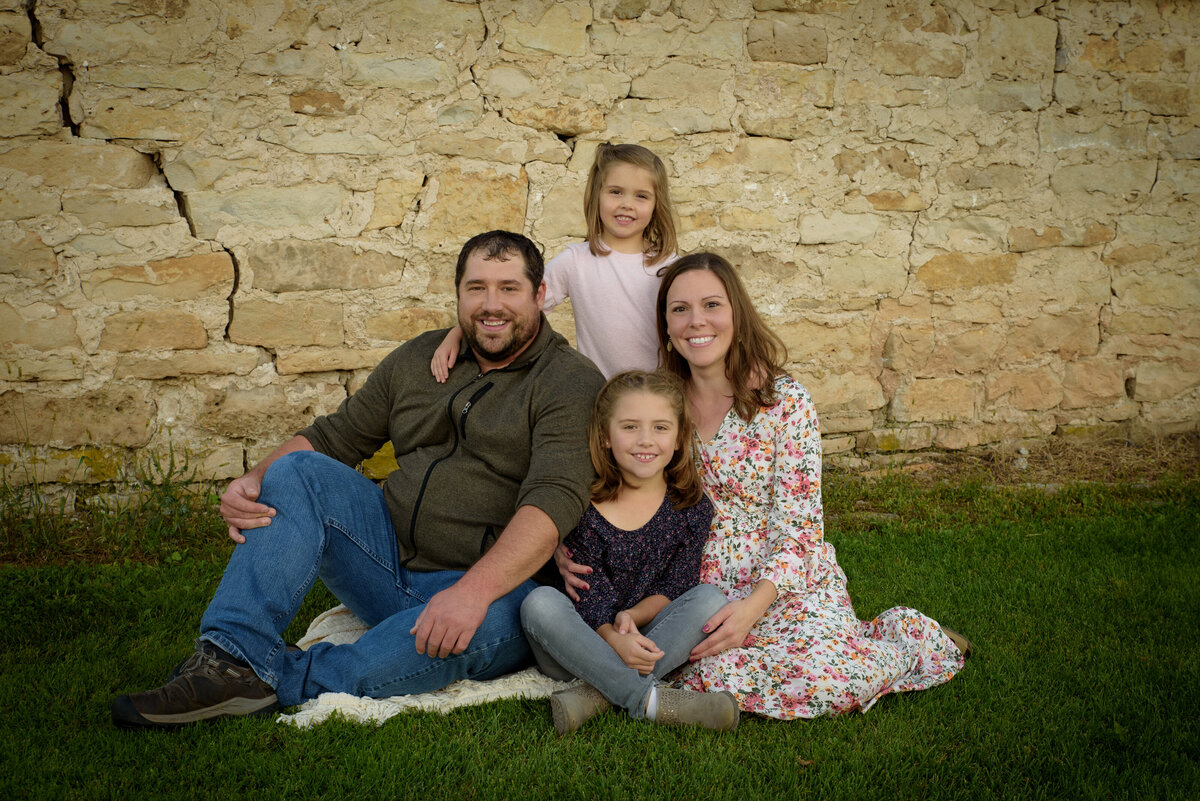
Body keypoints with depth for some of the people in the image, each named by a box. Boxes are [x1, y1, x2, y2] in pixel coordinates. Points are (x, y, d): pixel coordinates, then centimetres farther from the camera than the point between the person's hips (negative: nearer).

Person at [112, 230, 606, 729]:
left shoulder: (571, 383, -7)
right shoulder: (419, 359, 13)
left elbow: (554, 500, -22)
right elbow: (332, 437, 14)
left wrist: (474, 589, -37)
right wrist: (255, 480, -7)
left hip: (497, 582, -5)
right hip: (391, 560, 5)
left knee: (493, 621, -39)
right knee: (297, 472, -13)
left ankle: (288, 681, -29)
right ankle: (237, 663, -25)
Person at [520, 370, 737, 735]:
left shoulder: (692, 508, 0)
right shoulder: (584, 505, -6)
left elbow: (674, 587, -1)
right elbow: (591, 590, -11)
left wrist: (630, 617, -20)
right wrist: (611, 636, -31)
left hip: (647, 641, 2)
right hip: (587, 640, -1)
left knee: (709, 598, -23)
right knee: (540, 601, -30)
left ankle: (597, 694, -32)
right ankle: (649, 700, -35)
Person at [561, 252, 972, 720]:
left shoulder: (785, 401, -7)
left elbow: (797, 529, -10)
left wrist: (753, 606, -25)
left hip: (786, 585, -3)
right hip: (697, 592, 4)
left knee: (828, 676, -30)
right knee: (716, 673, -27)